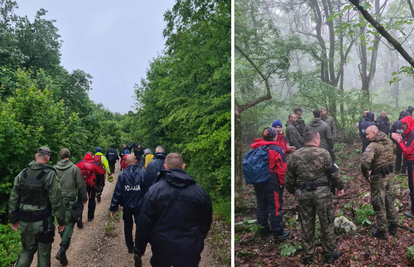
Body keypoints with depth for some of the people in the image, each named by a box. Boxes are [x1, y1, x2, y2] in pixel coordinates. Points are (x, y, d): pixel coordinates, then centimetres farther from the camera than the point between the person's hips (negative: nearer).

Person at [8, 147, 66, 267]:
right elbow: (56, 201, -13)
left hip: (24, 221, 5)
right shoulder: (50, 175, -14)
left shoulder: (22, 174, 2)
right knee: (44, 253, 10)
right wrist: (61, 221, -5)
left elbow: (13, 199, 7)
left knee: (27, 250, 21)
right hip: (42, 221, -5)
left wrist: (13, 219, 17)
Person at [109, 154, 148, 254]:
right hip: (139, 205, -1)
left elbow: (117, 192, -8)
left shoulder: (122, 175, -10)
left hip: (127, 206, 2)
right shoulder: (143, 173, -13)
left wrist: (113, 208, -1)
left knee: (128, 226, 20)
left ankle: (130, 247, 31)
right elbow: (147, 190, -10)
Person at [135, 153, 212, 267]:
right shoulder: (200, 192, -4)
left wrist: (138, 250, 4)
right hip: (190, 254, 0)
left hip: (161, 253, 0)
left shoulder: (154, 190, -9)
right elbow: (206, 223, 6)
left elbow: (143, 223, -8)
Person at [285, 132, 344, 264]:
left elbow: (289, 178, 6)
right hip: (322, 194, -3)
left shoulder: (294, 156, 0)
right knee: (327, 224, 13)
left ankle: (307, 256, 25)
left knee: (306, 226, 14)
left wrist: (292, 191, 22)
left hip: (303, 195, 3)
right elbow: (334, 173, -4)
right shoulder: (323, 154, -9)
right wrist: (340, 186, 12)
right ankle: (331, 253, 27)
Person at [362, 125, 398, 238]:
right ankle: (393, 227, 36)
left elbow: (365, 162, -38)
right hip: (390, 176, 7)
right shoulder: (389, 142, 2)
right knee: (390, 203, 22)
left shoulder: (373, 145, -24)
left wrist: (366, 175, -21)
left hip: (378, 178, -7)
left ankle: (381, 232, 20)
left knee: (379, 206, 7)